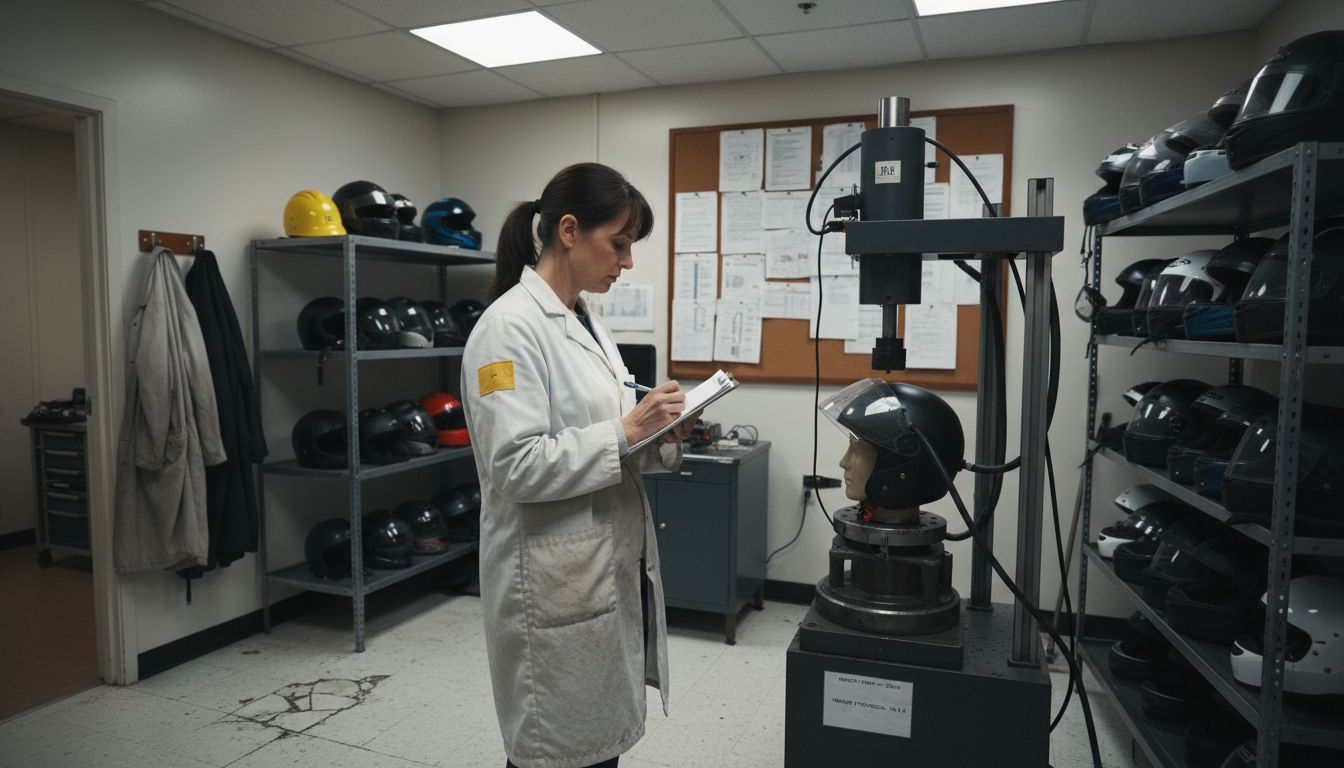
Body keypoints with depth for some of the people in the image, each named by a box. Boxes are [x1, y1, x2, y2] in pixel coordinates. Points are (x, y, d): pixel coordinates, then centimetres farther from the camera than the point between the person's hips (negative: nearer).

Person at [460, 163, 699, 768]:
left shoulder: (586, 322, 10)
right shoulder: (510, 326, -17)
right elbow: (516, 466, -24)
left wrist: (661, 437, -2)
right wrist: (626, 431, -21)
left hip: (615, 570, 8)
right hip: (556, 585, -8)